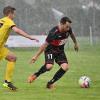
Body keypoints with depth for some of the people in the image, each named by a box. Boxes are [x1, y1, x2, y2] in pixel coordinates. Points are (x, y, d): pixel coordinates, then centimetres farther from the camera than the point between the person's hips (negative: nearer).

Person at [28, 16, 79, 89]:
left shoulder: (68, 29, -14)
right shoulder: (53, 33, -31)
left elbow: (72, 34, 13)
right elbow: (45, 45, -24)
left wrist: (75, 43, 28)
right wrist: (36, 56, -20)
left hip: (60, 51, 6)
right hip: (50, 50, -6)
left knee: (65, 67, -15)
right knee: (49, 66, -30)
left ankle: (50, 83, 0)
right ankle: (35, 75, -1)